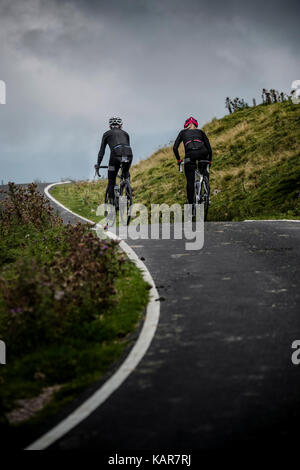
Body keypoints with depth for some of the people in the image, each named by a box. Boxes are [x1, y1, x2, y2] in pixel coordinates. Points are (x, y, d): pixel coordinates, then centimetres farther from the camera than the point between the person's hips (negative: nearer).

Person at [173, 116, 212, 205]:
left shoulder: (183, 132, 25)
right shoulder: (200, 132, 27)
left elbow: (175, 148, 16)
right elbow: (209, 148, 21)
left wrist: (178, 159, 27)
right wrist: (209, 161, 30)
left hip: (190, 155, -1)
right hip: (202, 153, 1)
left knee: (190, 181, 6)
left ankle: (190, 204, 5)